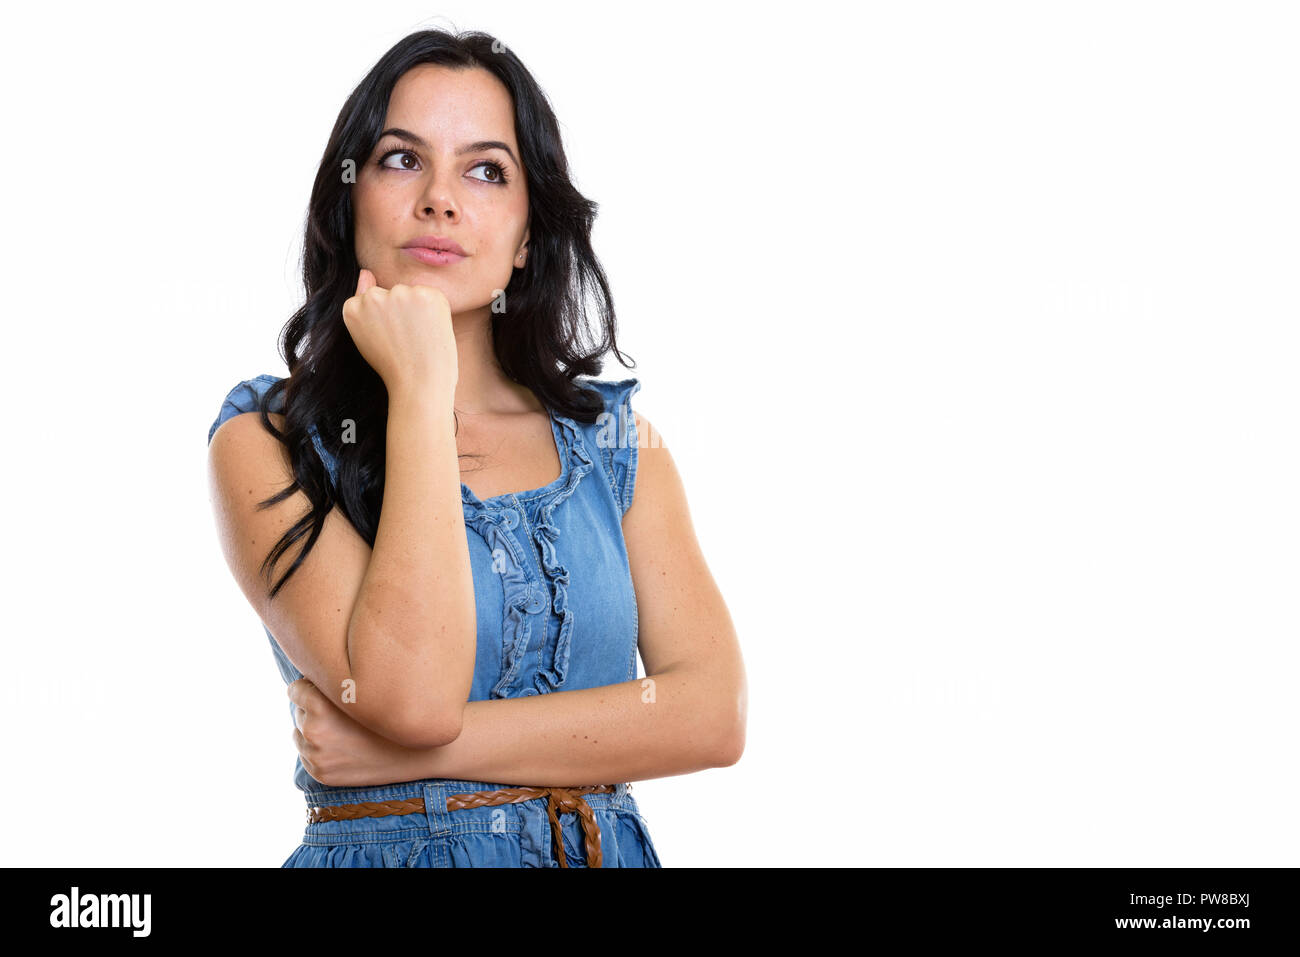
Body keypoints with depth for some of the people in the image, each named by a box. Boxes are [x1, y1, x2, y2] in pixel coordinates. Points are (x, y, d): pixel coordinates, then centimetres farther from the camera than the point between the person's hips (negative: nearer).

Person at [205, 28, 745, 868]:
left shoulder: (618, 440, 3)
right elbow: (410, 694, -21)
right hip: (384, 849, -2)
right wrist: (419, 387, -16)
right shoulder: (265, 442, -7)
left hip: (608, 848, 3)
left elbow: (714, 713, -8)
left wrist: (425, 748, -15)